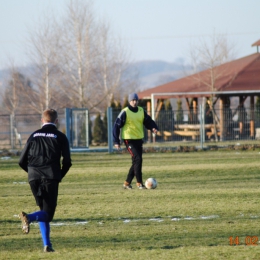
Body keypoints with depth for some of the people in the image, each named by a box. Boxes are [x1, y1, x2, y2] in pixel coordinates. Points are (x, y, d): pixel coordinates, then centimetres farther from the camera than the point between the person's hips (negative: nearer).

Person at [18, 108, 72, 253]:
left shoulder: (34, 136, 14)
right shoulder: (60, 137, 6)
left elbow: (22, 161, 11)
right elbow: (67, 161, -2)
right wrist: (60, 176, 14)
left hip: (34, 178, 3)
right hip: (50, 178, -3)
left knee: (44, 210, 16)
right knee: (48, 212, -2)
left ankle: (47, 244, 6)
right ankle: (29, 217, -34)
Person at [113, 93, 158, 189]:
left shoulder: (141, 111, 7)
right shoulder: (125, 112, -9)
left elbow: (148, 121, 14)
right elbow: (117, 126, -7)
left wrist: (153, 128, -9)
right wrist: (116, 141, -11)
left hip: (139, 139, 7)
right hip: (129, 139, -7)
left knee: (136, 162, 9)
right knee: (137, 159, -16)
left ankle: (127, 182, 21)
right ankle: (139, 183, -10)